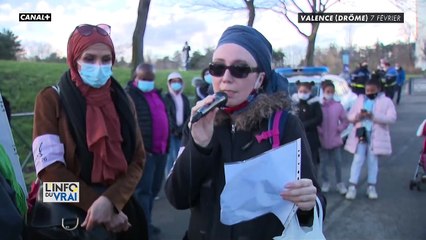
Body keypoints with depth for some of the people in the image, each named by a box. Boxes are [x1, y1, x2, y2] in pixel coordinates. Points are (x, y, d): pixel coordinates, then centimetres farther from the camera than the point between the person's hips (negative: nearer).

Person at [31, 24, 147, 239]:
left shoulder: (122, 101, 4)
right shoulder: (51, 100, -6)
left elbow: (137, 159, -3)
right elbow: (49, 168, -13)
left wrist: (110, 200, -19)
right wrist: (95, 204, -17)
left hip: (120, 209, 3)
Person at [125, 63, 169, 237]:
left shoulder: (157, 94, 17)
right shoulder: (130, 94, -7)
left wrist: (166, 145, 18)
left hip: (160, 150, 8)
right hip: (143, 151, -8)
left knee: (154, 189, 15)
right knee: (143, 190, -2)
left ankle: (144, 223, 28)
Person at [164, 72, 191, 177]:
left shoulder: (184, 99, 14)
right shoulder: (166, 98, -3)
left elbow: (188, 115, 11)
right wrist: (174, 129, -14)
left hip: (182, 132, 5)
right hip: (170, 132, -5)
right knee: (171, 156, -5)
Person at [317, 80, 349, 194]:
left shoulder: (338, 106, -1)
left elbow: (345, 121, 5)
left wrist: (339, 129, -7)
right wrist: (319, 131, -13)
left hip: (335, 140, 1)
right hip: (322, 140, -1)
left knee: (338, 162, 7)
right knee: (323, 162, 6)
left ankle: (339, 183, 20)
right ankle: (325, 182, 22)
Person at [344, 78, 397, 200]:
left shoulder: (386, 101, 1)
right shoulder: (360, 100, 11)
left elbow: (392, 118, -12)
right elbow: (350, 116, 9)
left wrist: (373, 116, -21)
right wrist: (358, 116, -15)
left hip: (376, 137, -2)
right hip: (360, 135, 2)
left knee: (373, 161, 6)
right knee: (357, 160, 0)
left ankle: (371, 187, 15)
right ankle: (352, 186, 0)